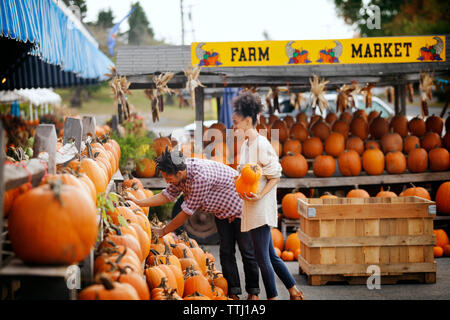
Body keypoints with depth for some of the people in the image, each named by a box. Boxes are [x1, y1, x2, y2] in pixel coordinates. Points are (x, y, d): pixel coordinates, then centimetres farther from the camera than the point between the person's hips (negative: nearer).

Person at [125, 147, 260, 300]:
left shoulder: (200, 177, -40)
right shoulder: (180, 170, -14)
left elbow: (187, 212, -32)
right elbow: (167, 195, -2)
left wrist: (162, 231, -22)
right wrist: (138, 202, -11)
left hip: (241, 206, -8)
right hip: (222, 211, 8)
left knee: (247, 251, 2)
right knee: (226, 252, 5)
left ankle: (253, 292, 14)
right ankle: (233, 292, 11)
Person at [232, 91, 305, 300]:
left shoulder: (261, 144, -14)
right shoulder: (246, 144, 13)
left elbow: (275, 176, -14)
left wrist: (259, 196, -23)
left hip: (261, 207, -9)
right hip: (251, 209, 9)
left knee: (263, 258, -4)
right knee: (270, 256, 14)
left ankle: (272, 298, 5)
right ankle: (294, 292, 23)